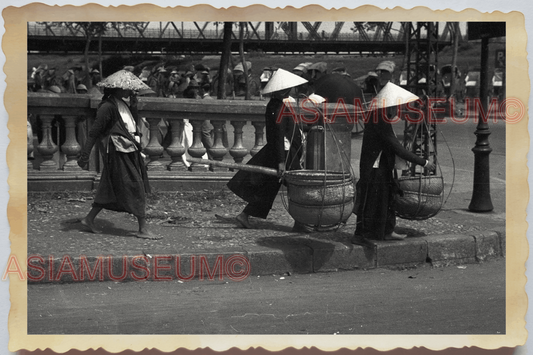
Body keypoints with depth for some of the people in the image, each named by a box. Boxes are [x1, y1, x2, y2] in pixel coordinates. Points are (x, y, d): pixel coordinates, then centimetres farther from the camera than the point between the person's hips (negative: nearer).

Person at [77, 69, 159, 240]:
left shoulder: (122, 104, 12)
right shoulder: (108, 106, -15)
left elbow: (134, 123, 22)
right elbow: (95, 131, -17)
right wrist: (85, 154, -18)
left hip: (128, 151, 9)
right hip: (117, 152, -9)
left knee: (110, 188, 15)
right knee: (135, 189, -6)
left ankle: (89, 219, 26)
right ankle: (142, 229, 0)